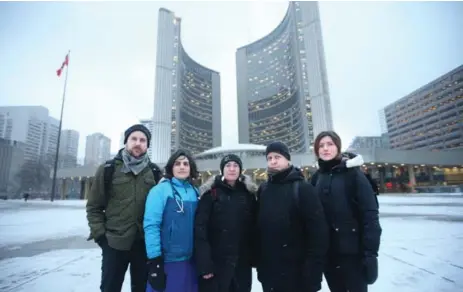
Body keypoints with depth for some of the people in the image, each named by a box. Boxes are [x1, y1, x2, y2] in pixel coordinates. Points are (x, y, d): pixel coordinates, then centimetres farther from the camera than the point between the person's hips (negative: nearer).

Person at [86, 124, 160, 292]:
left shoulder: (154, 172, 1)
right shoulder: (108, 169, -2)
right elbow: (94, 206, 2)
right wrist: (99, 234, -5)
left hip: (145, 243, 2)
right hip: (115, 243, -1)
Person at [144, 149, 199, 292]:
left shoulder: (195, 192, 4)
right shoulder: (160, 190, -11)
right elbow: (151, 226, -15)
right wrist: (154, 261, -16)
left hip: (190, 261, 5)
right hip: (166, 262, -5)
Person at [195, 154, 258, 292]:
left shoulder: (248, 193, 3)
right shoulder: (211, 192, -8)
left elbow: (254, 226, 6)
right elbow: (200, 227, -12)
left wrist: (254, 256, 3)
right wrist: (204, 262, -17)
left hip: (242, 263, 4)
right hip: (216, 262, -3)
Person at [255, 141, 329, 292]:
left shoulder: (302, 188, -12)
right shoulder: (263, 189, 5)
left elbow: (318, 231, -15)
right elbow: (258, 226, 9)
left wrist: (313, 270, -16)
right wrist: (259, 261, 9)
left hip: (297, 273, -5)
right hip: (268, 272, 5)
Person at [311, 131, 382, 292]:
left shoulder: (352, 172, -9)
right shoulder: (317, 177, 4)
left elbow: (369, 213, -13)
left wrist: (370, 251, -17)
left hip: (352, 249, -4)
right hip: (326, 251, 4)